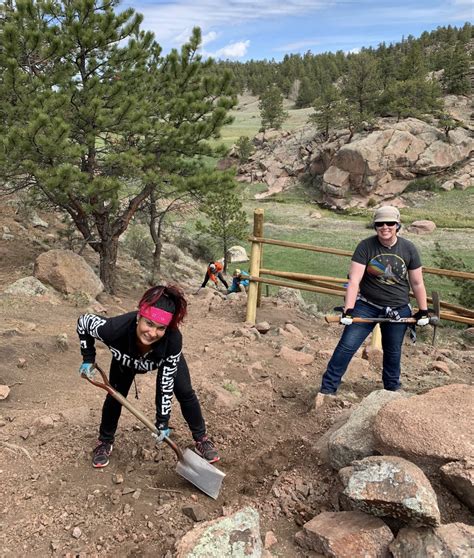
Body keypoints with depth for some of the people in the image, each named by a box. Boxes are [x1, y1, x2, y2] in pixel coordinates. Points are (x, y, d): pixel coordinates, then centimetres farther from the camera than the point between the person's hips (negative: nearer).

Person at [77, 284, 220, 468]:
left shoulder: (173, 339, -45)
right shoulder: (115, 328, -47)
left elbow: (166, 383, -30)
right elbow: (83, 321, -24)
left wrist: (163, 421, -24)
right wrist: (88, 358, -20)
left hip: (167, 357, 0)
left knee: (185, 392, 0)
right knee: (115, 396, 5)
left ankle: (201, 439, 23)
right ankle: (105, 442, 31)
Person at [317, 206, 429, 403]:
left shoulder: (408, 249, -5)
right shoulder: (366, 246, -12)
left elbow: (417, 283, 4)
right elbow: (354, 280, -17)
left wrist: (423, 311, 8)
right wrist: (348, 310, -24)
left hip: (398, 310, 2)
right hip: (367, 306, -2)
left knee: (393, 352, 15)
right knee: (346, 346, -8)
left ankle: (392, 389, 38)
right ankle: (327, 388, 0)